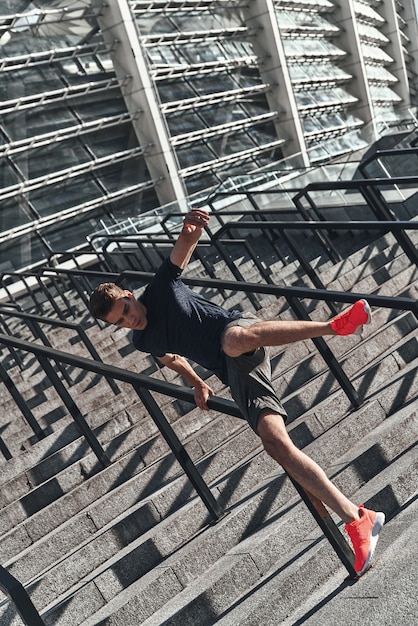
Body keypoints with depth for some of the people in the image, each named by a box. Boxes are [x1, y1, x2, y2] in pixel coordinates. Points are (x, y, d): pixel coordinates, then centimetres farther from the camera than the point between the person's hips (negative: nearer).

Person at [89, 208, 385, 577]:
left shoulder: (161, 286, 1)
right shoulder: (143, 342, 14)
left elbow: (184, 246, -10)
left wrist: (192, 229, -32)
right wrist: (197, 384, 42)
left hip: (240, 335, -4)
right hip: (235, 375, 4)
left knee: (234, 339, -43)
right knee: (275, 442, -17)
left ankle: (336, 326, -38)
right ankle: (357, 520, -17)